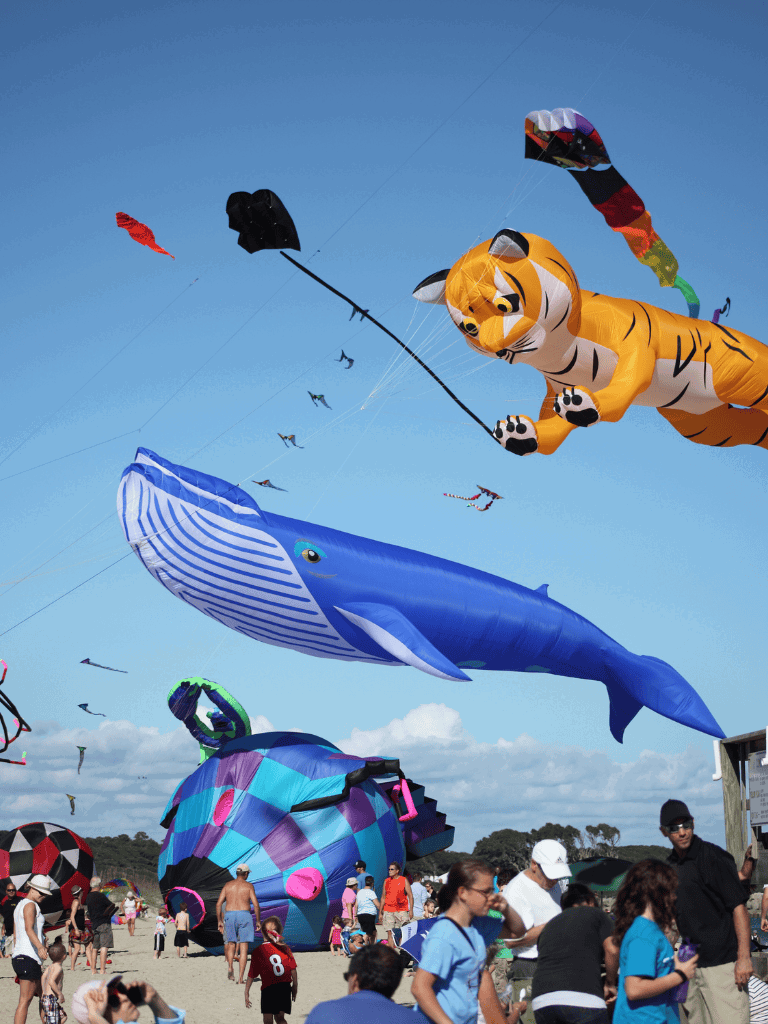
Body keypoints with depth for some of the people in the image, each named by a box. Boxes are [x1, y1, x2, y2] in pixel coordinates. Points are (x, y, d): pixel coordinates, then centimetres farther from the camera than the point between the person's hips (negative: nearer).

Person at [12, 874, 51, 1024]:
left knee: (43, 994, 18)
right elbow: (29, 928, -28)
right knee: (25, 1000, -12)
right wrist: (40, 947, -42)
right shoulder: (30, 905, -10)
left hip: (19, 957, 10)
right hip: (29, 957, -10)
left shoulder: (19, 905, 20)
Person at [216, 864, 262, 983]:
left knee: (231, 945, 14)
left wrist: (219, 921, 10)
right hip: (244, 915, -2)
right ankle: (241, 977, -6)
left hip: (229, 916, 2)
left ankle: (230, 966, -14)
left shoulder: (228, 885, 10)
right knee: (243, 947, 1)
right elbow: (256, 904, -5)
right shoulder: (248, 886, 2)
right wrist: (258, 921, 4)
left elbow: (218, 904, 4)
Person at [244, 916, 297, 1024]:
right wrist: (295, 986, 18)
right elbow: (293, 970, 5)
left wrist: (246, 993, 6)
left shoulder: (258, 951, -4)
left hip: (268, 989, -3)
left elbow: (251, 975, -2)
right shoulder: (285, 948, 3)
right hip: (285, 987, 3)